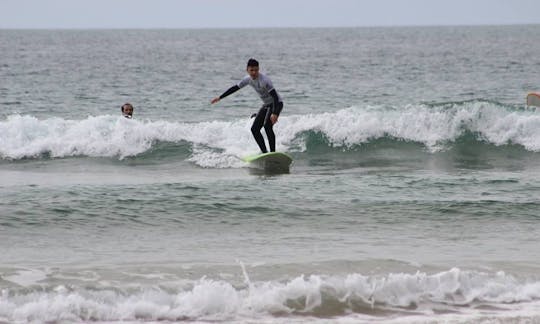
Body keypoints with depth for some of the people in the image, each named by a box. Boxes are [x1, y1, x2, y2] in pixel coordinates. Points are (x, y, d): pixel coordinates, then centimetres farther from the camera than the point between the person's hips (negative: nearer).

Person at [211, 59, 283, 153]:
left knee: (267, 126, -28)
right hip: (266, 105, 9)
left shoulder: (264, 80, -27)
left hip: (276, 103, -9)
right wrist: (220, 97, 18)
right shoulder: (248, 79, -2)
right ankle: (265, 152, 2)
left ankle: (273, 152, -28)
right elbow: (235, 88, 13)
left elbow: (275, 96, -32)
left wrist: (274, 113, -43)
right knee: (254, 129, 1)